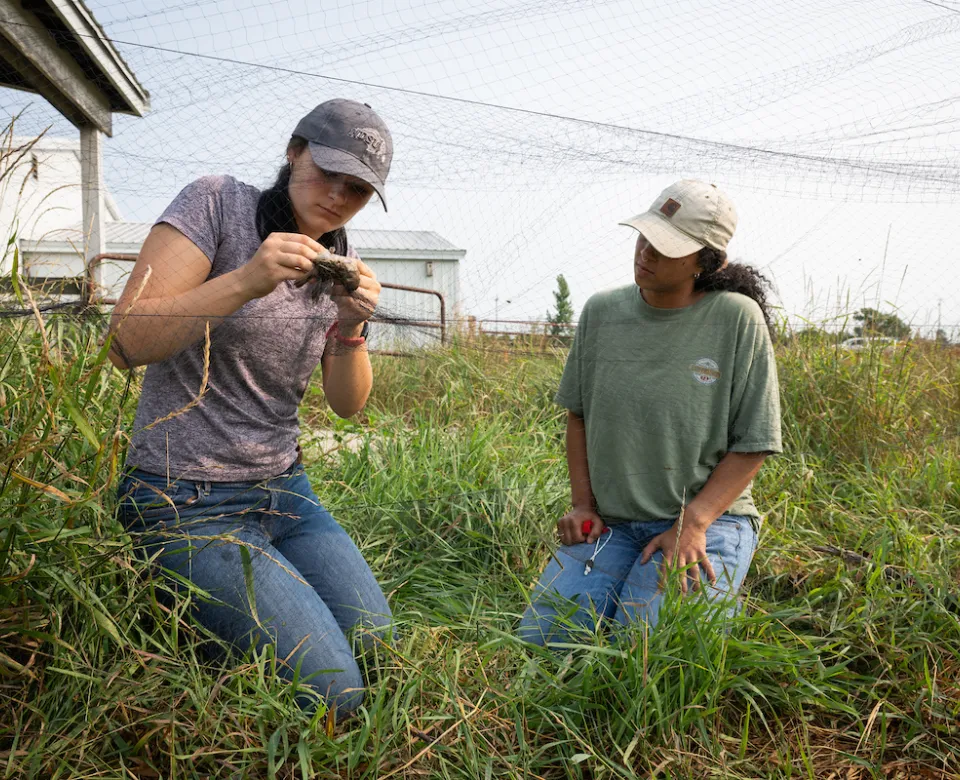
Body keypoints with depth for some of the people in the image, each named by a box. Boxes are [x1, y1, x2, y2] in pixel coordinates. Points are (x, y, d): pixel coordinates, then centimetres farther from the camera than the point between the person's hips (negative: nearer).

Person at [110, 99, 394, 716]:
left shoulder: (341, 261, 7)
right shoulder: (218, 203, -11)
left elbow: (348, 403, 5)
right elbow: (128, 343, -19)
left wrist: (352, 328, -15)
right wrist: (246, 281, -31)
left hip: (284, 489, 7)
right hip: (187, 504, -7)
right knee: (332, 692, -13)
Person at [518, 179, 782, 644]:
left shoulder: (737, 318, -10)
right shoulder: (601, 312, 1)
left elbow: (753, 444, -6)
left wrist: (693, 523, -16)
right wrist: (582, 504, 2)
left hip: (708, 516, -3)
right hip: (609, 522, 4)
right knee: (541, 638, -11)